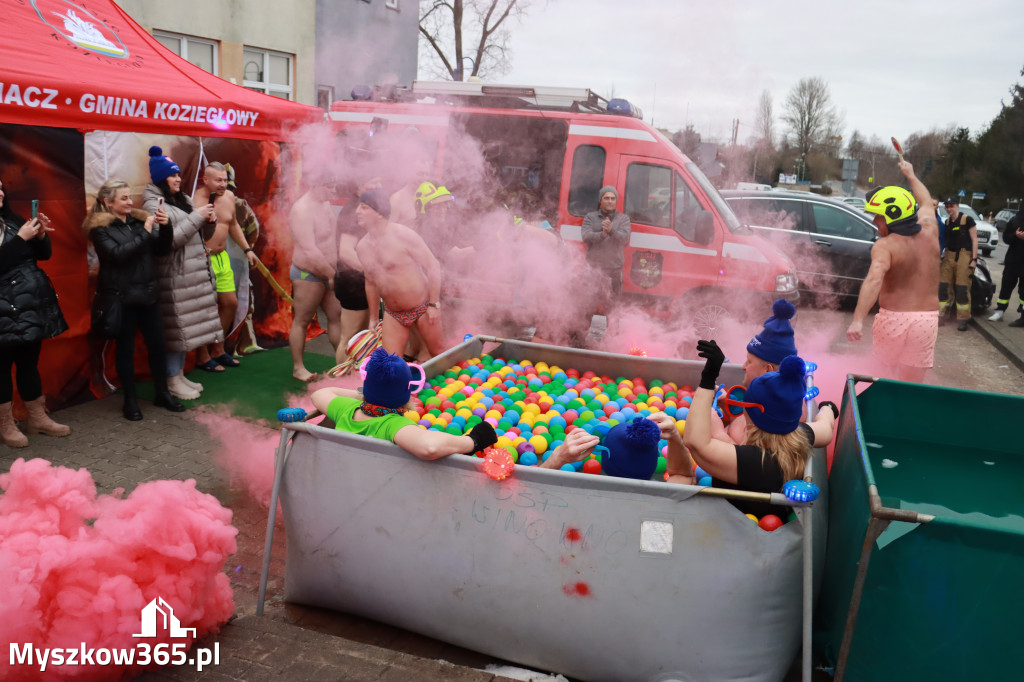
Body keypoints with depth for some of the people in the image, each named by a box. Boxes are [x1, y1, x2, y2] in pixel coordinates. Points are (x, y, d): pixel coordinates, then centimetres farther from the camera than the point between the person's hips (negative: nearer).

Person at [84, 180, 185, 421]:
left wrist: (165, 227, -10)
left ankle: (162, 393, 20)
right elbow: (117, 254, -18)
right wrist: (145, 233, -19)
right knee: (125, 348, 5)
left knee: (157, 344, 7)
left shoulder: (139, 220, 8)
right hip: (121, 297, -4)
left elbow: (162, 249, 7)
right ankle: (131, 399, 16)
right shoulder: (100, 228, -5)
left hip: (148, 294, 4)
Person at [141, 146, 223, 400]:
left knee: (187, 325, 12)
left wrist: (205, 218, 4)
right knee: (176, 327, -5)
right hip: (174, 276, -8)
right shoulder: (153, 205, -10)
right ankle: (172, 381, 5)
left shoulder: (181, 200, 15)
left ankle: (180, 374, 22)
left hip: (192, 273, 8)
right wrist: (197, 216, -16)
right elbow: (169, 239, -21)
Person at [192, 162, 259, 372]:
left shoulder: (229, 196, 6)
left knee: (231, 303, 14)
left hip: (222, 257, 8)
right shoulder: (195, 200, -17)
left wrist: (247, 249, 21)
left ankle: (217, 349, 30)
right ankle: (202, 357, 13)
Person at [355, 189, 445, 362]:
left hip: (423, 307, -5)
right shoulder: (362, 246, 2)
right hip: (393, 314, 5)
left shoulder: (402, 235, -17)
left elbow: (433, 265, -15)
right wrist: (373, 318, 17)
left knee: (439, 353, 7)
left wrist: (434, 304, -17)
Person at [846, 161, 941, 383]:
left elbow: (874, 279, -28)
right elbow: (926, 203, 30)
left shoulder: (885, 245, -10)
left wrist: (857, 320, -38)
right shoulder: (929, 231, 7)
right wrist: (910, 175, 46)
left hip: (892, 318, -4)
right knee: (911, 385, 9)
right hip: (927, 319, 4)